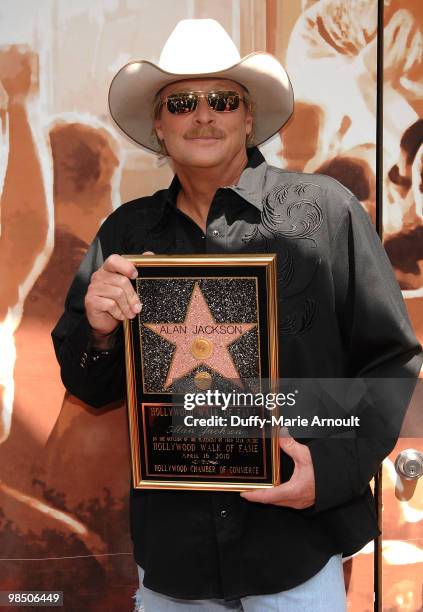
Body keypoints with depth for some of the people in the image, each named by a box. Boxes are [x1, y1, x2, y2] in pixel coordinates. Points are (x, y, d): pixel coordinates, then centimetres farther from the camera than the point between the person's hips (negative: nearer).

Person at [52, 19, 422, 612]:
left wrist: (334, 468, -16)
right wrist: (96, 333, -13)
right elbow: (90, 389, 8)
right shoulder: (125, 233, 2)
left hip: (299, 541, -3)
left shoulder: (324, 209, -7)